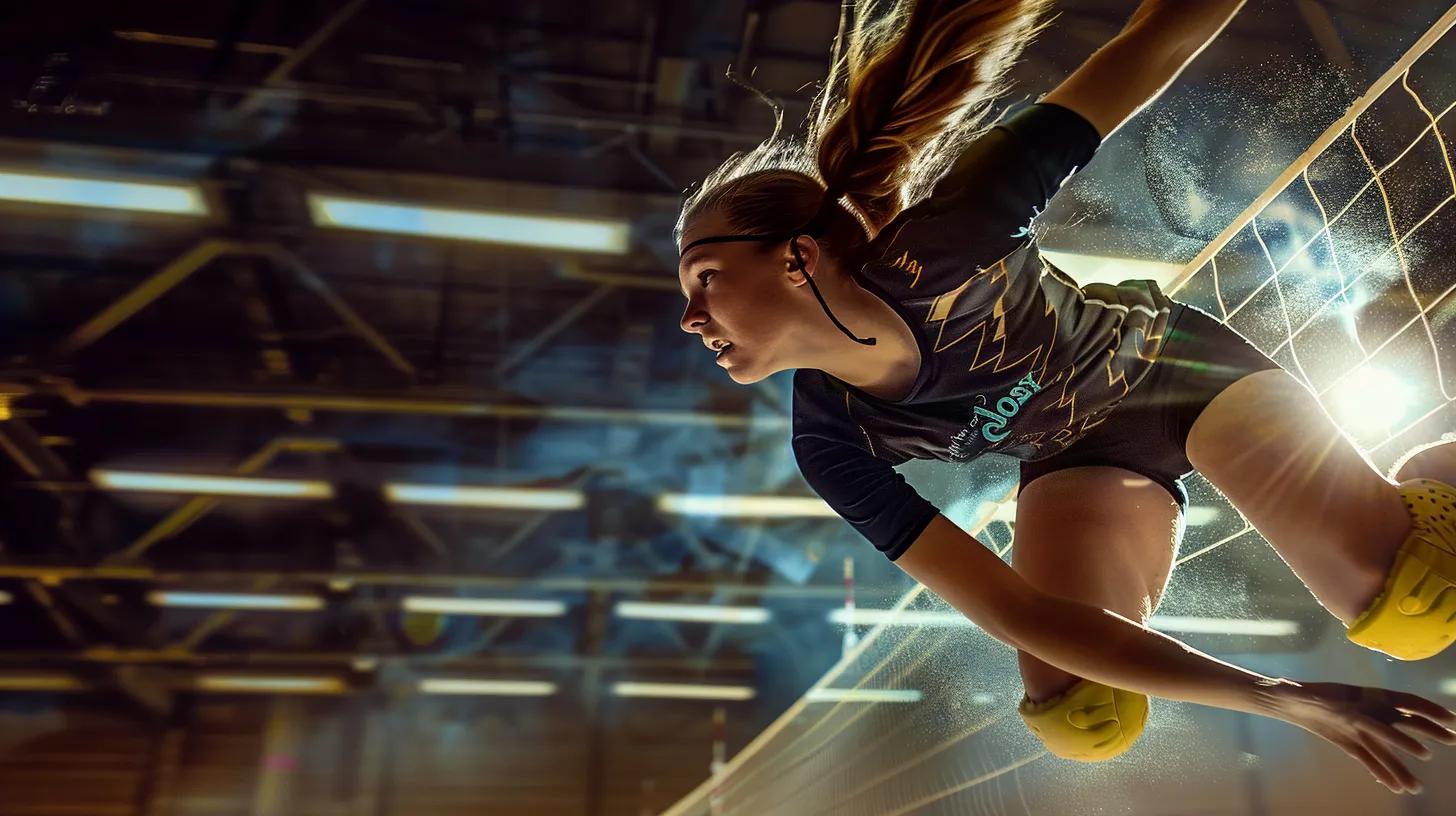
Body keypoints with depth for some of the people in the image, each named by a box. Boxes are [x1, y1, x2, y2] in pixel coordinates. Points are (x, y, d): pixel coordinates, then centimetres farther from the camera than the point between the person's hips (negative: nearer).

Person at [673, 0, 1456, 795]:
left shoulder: (944, 245, -35)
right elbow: (1013, 613, -27)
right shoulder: (831, 447, -24)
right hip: (1074, 456, 2)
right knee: (1077, 716, -18)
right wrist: (1284, 699, -30)